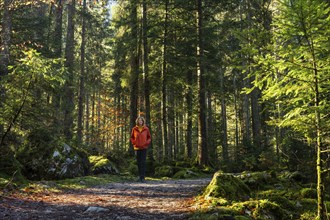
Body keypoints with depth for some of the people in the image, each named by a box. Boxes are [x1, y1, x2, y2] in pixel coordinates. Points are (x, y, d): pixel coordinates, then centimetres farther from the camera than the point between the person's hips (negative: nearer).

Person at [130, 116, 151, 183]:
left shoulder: (146, 129, 0)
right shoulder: (134, 129, 2)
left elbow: (149, 137, 9)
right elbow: (132, 137, 13)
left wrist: (147, 143, -6)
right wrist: (134, 143, -1)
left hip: (144, 148, -1)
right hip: (137, 148, 1)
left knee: (143, 162, -8)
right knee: (138, 162, 8)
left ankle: (143, 177, -8)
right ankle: (140, 176, 21)